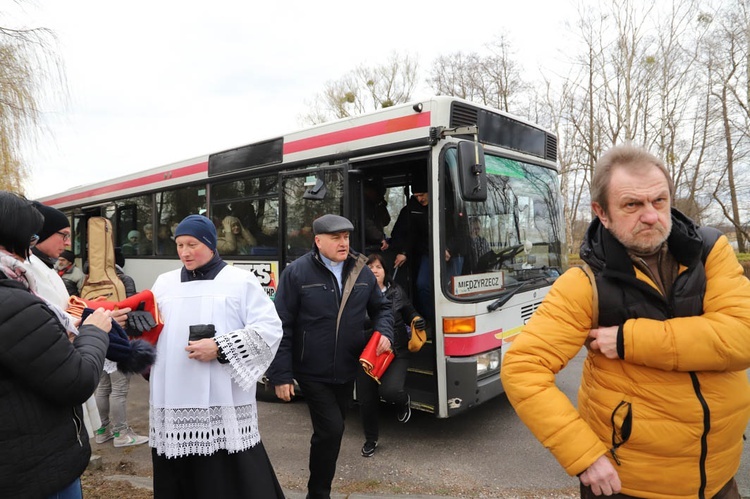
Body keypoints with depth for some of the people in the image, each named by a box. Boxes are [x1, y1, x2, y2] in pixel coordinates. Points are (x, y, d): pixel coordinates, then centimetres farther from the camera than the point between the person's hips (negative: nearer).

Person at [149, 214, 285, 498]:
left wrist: (220, 348, -15)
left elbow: (269, 329, -8)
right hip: (173, 403, 4)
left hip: (225, 404, -4)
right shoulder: (164, 283, 15)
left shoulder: (241, 280, 0)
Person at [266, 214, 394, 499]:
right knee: (331, 429, -10)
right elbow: (282, 327, -11)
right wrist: (280, 375, -12)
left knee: (331, 430, 18)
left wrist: (385, 332, -6)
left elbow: (381, 307, 15)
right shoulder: (297, 272, -12)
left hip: (347, 371, 5)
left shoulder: (361, 271, 1)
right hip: (312, 372, -5)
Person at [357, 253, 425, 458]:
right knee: (366, 400, 7)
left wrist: (416, 319, -5)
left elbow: (409, 312, 15)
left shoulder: (396, 292, 2)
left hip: (396, 352, 0)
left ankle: (404, 401, 20)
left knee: (389, 390, -21)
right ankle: (370, 439, 35)